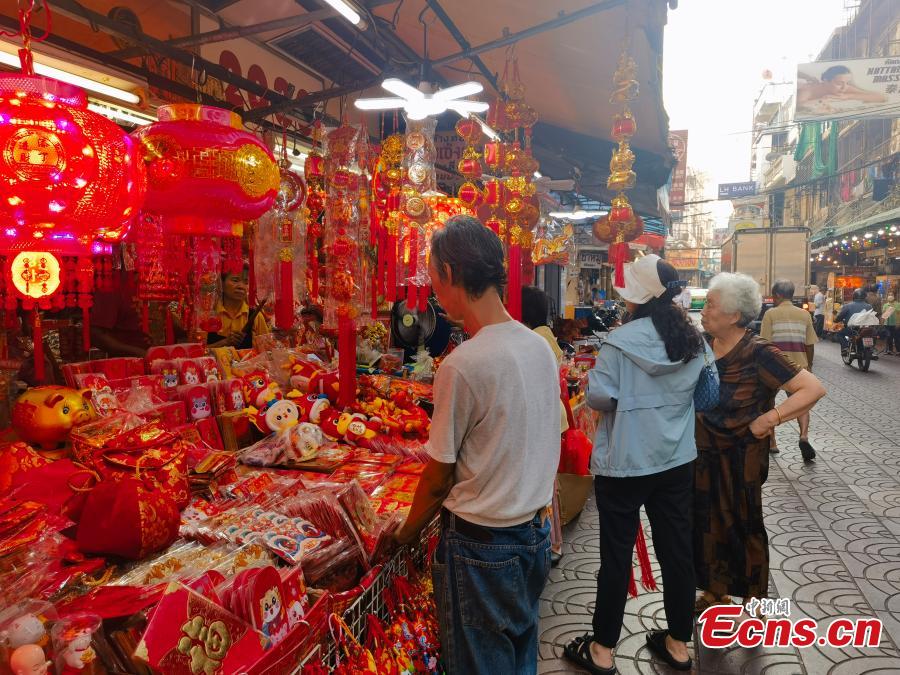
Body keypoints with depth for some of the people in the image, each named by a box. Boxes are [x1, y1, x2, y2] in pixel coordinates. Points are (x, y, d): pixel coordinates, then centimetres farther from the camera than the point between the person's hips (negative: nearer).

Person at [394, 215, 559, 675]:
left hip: (480, 543, -7)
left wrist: (405, 534, 3)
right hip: (536, 533, 7)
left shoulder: (463, 365, -23)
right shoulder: (541, 347, -1)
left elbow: (439, 478, -13)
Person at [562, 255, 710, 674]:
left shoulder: (622, 340, -17)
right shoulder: (695, 341, 1)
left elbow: (599, 397, -16)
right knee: (677, 551, 15)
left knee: (616, 555, 7)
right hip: (677, 461, 5)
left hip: (624, 463, -5)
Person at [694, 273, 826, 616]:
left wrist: (771, 417, -27)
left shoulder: (758, 353, -19)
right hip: (704, 455, 6)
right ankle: (715, 592, 38)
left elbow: (813, 388, -21)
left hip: (741, 459, -5)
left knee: (744, 528, 11)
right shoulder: (704, 345, -3)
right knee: (707, 523, 17)